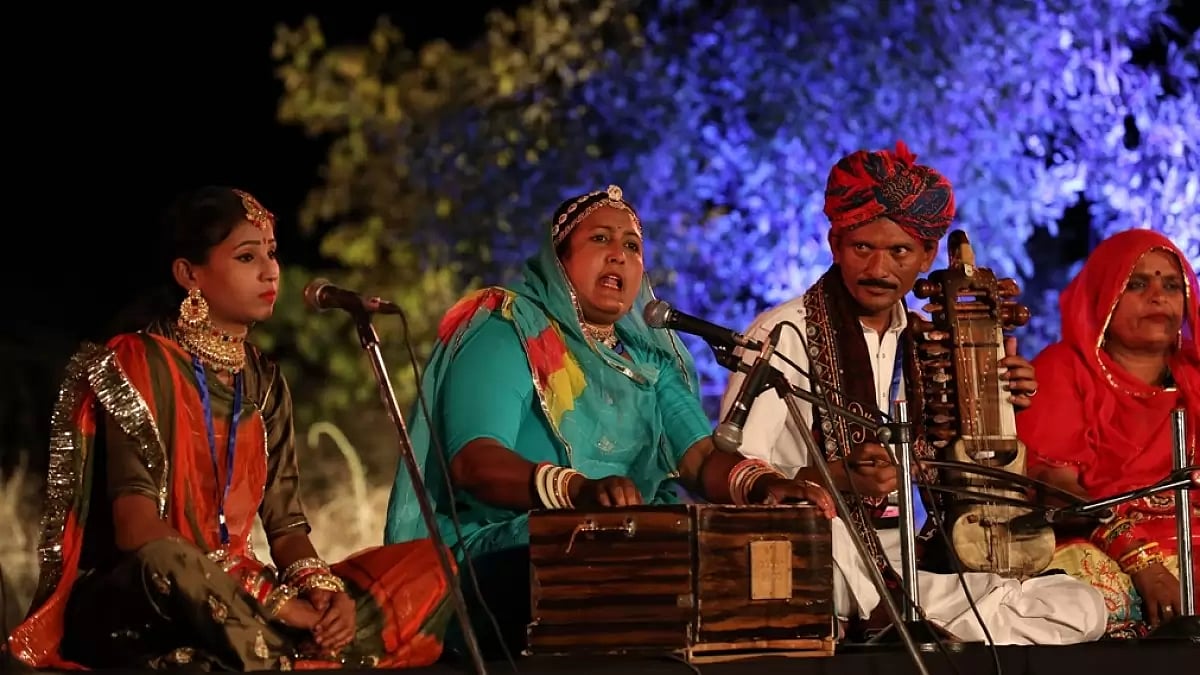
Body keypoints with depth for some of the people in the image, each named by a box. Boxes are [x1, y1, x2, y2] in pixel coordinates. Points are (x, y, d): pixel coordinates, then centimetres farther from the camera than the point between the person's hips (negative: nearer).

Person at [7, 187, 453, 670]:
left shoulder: (265, 382, 14)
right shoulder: (140, 364, -8)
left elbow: (284, 523, 8)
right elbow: (136, 528, -19)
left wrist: (322, 588, -15)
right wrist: (269, 599, -25)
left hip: (228, 602, 7)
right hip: (128, 606, -7)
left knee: (426, 567, -8)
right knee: (167, 564, -42)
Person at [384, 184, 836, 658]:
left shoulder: (650, 355, 19)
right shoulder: (507, 331, -1)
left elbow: (701, 458, 6)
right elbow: (472, 460, -17)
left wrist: (763, 484, -18)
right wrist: (576, 489, -35)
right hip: (509, 548, -6)